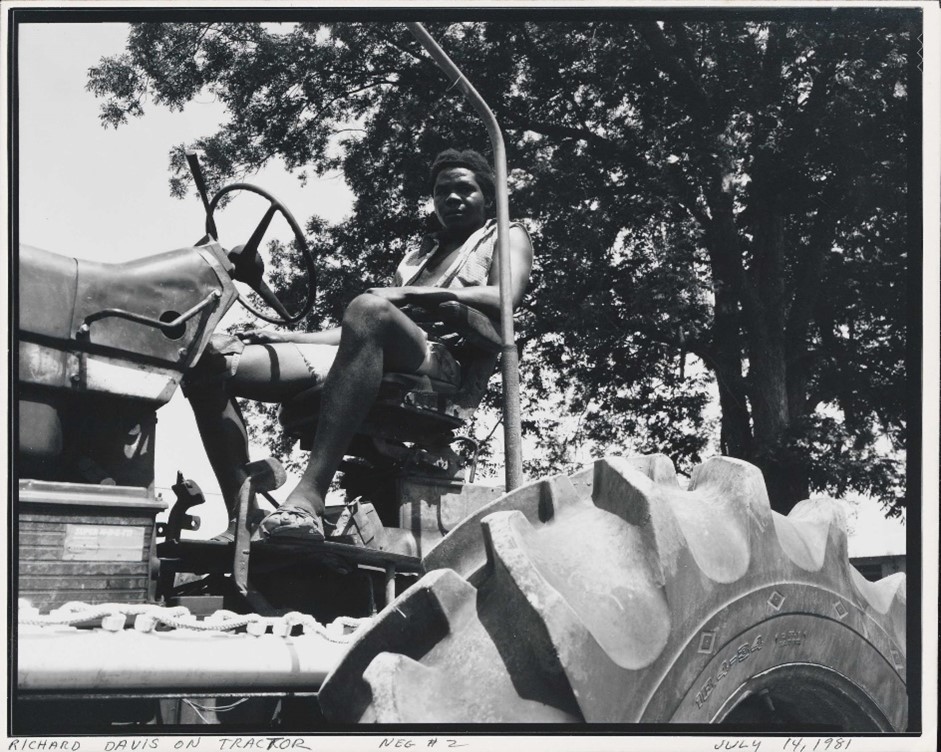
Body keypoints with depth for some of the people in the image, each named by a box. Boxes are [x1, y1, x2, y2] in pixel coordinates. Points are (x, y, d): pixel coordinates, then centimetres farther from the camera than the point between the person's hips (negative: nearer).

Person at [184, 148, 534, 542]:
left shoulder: (504, 237, 20)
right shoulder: (417, 255, 38)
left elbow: (505, 299, -3)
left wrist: (408, 294, -12)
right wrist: (288, 336, 16)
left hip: (441, 363, -7)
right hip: (365, 360, 7)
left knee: (368, 309, -42)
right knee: (208, 361, -10)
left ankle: (308, 497, -51)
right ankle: (243, 520, -25)